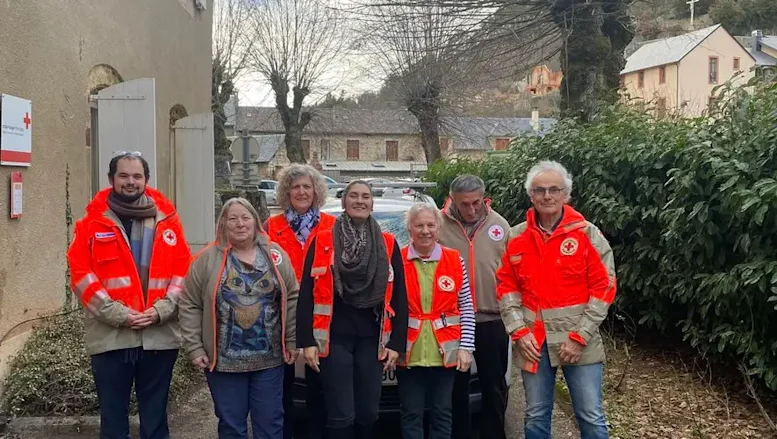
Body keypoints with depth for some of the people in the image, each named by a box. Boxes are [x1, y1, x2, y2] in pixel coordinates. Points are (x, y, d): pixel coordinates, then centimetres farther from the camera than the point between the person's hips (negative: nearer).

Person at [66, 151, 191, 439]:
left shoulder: (166, 218, 6)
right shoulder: (93, 221, 2)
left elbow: (183, 270, 2)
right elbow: (81, 275, -5)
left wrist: (161, 310, -11)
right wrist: (118, 315, -14)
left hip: (160, 334, 1)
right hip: (110, 335, -1)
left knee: (155, 414, 13)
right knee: (113, 415, 9)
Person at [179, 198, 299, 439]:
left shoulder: (275, 255, 2)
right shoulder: (207, 259, -3)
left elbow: (292, 299, 4)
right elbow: (190, 306, -2)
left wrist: (292, 341, 1)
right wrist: (194, 348, -6)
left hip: (269, 358, 1)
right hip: (224, 360, -1)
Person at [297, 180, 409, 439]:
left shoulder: (388, 245, 7)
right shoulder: (322, 242, 0)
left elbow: (399, 297, 6)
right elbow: (307, 294, -2)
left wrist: (396, 342, 1)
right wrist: (307, 341, -8)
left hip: (372, 338, 3)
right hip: (334, 337, -2)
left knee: (368, 413, 10)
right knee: (341, 415, -2)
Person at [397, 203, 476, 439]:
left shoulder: (455, 260, 1)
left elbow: (467, 308, 2)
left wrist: (466, 347, -4)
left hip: (445, 351, 1)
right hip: (409, 352, -1)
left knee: (442, 412, 10)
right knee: (411, 413, 7)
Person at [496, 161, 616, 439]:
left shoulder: (587, 234, -4)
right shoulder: (517, 237, 5)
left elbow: (603, 287, -7)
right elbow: (506, 287, 7)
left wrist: (580, 337, -11)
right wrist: (519, 331, -4)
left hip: (579, 342, -2)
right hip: (533, 342, 3)